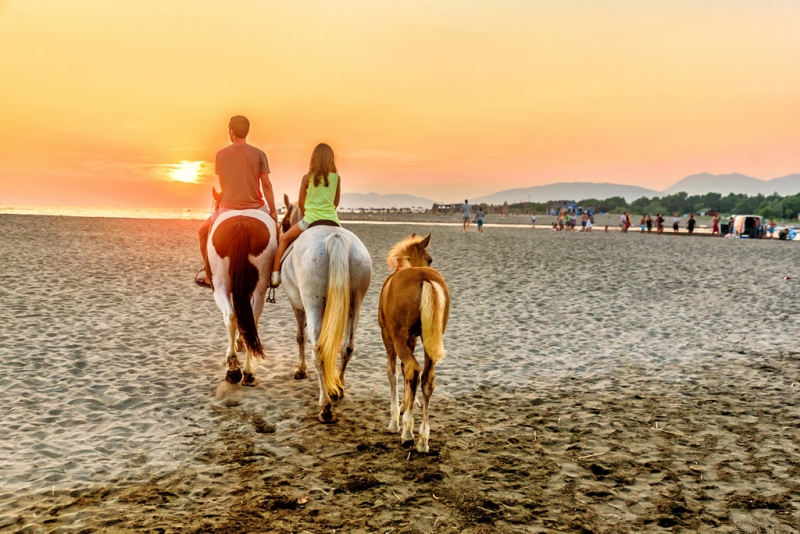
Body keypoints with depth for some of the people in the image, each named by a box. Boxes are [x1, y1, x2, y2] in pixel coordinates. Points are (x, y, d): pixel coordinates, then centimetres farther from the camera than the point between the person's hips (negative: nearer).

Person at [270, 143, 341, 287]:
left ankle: (275, 274, 9)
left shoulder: (307, 178, -1)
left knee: (284, 239, 18)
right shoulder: (336, 178, 3)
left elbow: (300, 203, 6)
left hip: (311, 219, -1)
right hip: (332, 220, 2)